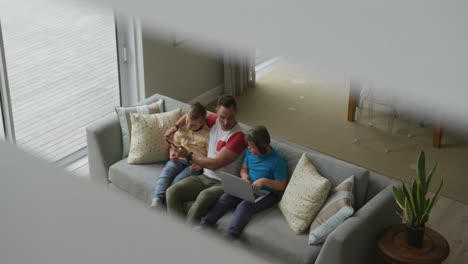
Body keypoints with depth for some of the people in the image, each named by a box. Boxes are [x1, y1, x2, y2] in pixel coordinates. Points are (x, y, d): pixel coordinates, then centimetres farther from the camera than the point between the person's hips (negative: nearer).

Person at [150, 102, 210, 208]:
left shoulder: (208, 134, -10)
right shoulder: (182, 129, 6)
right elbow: (173, 146, 18)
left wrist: (200, 166, -22)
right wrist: (173, 154, -5)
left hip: (196, 165, -4)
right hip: (179, 159, 4)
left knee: (179, 180, -30)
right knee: (166, 172, -27)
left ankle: (165, 203, -31)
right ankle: (157, 200, -40)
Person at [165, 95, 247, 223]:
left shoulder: (238, 136, -17)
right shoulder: (214, 121, 5)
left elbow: (214, 164, -19)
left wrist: (188, 155, -9)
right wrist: (175, 127, 11)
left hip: (223, 184, -7)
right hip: (205, 177, 7)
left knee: (202, 198, -39)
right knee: (172, 192, -16)